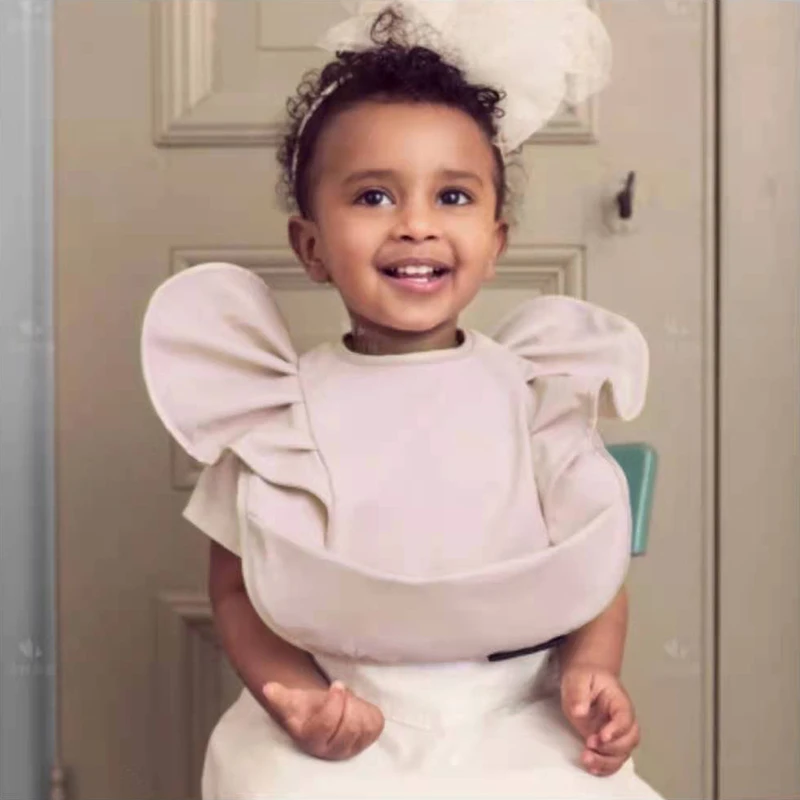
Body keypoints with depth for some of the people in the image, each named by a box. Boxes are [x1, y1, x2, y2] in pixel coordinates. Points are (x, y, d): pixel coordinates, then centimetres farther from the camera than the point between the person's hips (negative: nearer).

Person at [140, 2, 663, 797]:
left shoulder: (540, 391, -1)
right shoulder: (279, 409, -3)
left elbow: (596, 565, 5)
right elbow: (235, 585, 1)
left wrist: (591, 669, -12)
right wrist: (292, 694, -15)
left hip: (520, 732, 2)